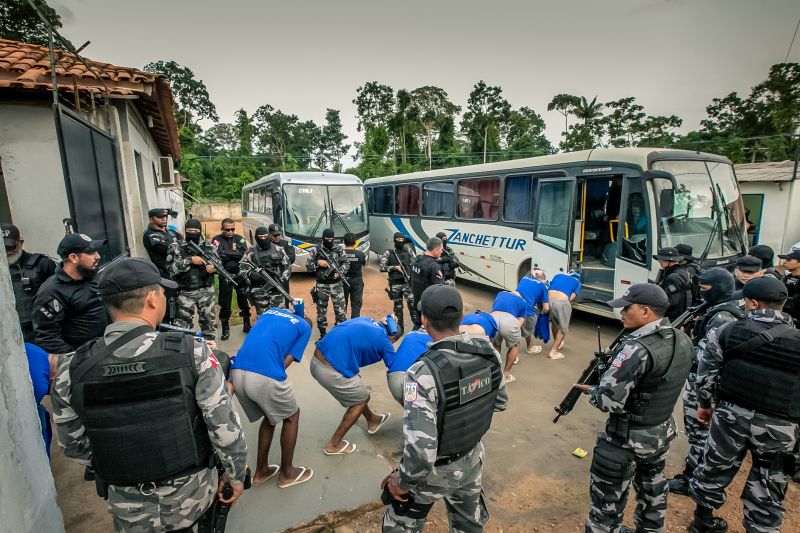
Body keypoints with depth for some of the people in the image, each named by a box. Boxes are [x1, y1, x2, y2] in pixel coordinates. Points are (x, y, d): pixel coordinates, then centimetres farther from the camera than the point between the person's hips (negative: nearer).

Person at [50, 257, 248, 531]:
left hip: (130, 510, 2)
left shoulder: (72, 368, -13)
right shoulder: (192, 352, -22)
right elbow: (224, 426, -17)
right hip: (192, 494, -2)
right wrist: (236, 475, -1)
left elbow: (74, 445, -1)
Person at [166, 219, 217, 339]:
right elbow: (170, 267, -13)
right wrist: (190, 260, -21)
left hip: (206, 290, 2)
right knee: (183, 321, 4)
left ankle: (210, 341, 29)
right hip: (185, 292, -1)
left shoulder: (208, 246, 3)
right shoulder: (176, 247, -3)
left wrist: (213, 267, -15)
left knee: (208, 318, 14)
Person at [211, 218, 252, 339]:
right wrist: (235, 254, -17)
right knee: (225, 303, 7)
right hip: (225, 276, -1)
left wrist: (227, 253, -15)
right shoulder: (217, 240, -2)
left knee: (244, 300, 11)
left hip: (240, 274, 2)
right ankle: (225, 329, 21)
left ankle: (247, 324, 27)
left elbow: (244, 254, -9)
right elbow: (218, 256, -16)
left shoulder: (239, 239, 4)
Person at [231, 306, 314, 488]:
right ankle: (286, 473, 33)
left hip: (237, 372, 6)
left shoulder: (271, 310, 27)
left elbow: (257, 341, 22)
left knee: (270, 415, 29)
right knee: (291, 416, 21)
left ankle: (261, 470, 39)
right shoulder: (305, 327, 13)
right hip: (265, 377, -6)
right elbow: (286, 361, 5)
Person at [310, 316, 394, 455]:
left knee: (356, 390, 28)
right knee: (362, 398, 17)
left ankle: (372, 420, 49)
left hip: (316, 361, 8)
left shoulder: (365, 319, 14)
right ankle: (334, 444, 26)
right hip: (331, 372, -8)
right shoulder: (384, 340, -1)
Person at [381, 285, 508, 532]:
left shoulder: (423, 373, -36)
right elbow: (500, 402, 2)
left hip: (433, 470, -5)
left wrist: (402, 482, -16)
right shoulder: (489, 352, -17)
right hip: (473, 461, 5)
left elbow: (420, 455, -35)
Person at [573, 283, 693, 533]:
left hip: (627, 439, -8)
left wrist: (589, 390, -10)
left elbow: (607, 401, -29)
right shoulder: (682, 340, -4)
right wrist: (616, 361, 1)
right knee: (652, 489, 30)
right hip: (662, 432, 8)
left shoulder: (637, 348, -30)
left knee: (607, 499, 11)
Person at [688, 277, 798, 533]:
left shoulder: (728, 331, -6)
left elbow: (707, 372, 0)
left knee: (715, 468, 20)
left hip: (731, 415, 1)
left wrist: (704, 403, 13)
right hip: (779, 425, -1)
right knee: (767, 492, 15)